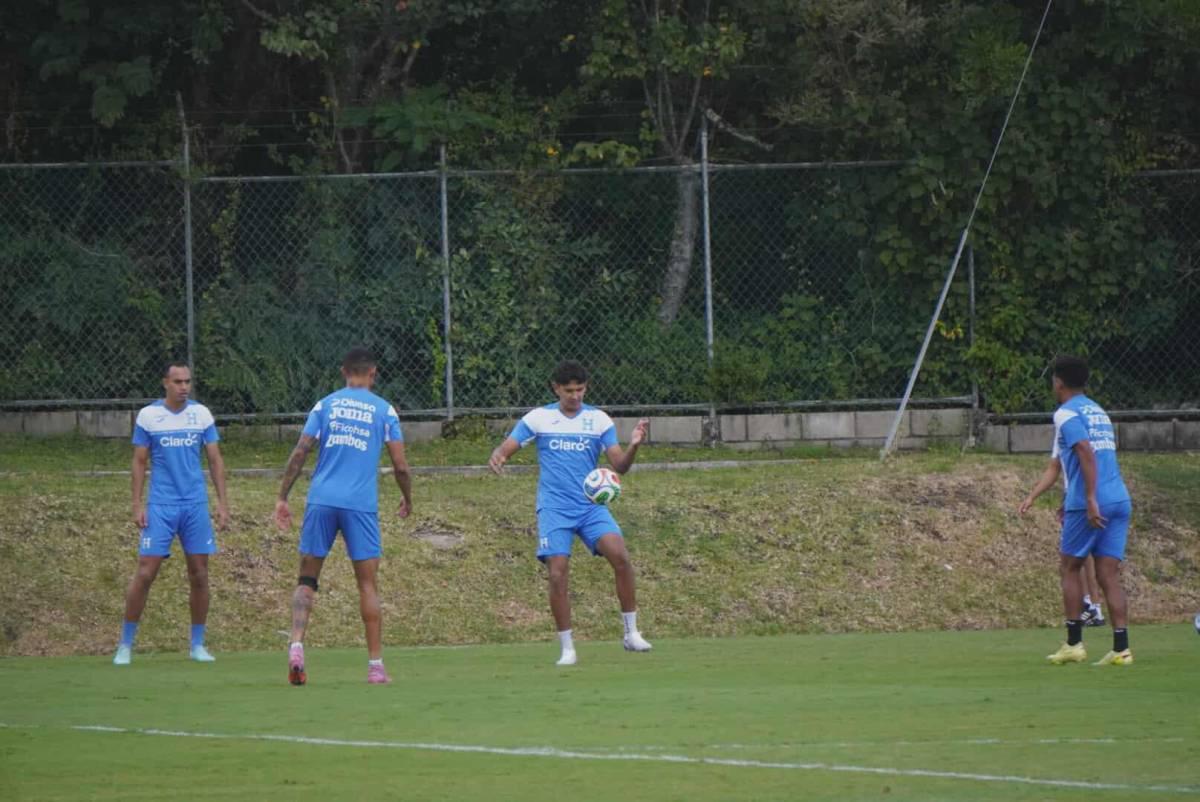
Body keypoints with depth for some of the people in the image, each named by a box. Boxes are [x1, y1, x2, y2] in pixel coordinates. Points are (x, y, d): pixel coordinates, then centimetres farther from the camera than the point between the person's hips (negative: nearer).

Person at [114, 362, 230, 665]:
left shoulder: (202, 414, 4)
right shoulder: (148, 415, 0)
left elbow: (215, 460, 8)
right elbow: (139, 462, 4)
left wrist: (223, 503, 2)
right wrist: (137, 504, -3)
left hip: (196, 504, 2)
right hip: (160, 505, -2)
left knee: (199, 575, 3)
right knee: (145, 574, -7)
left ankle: (198, 645, 13)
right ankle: (126, 645, 0)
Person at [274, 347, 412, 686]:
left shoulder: (325, 405, 9)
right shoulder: (384, 410, 6)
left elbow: (299, 453, 1)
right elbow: (400, 466, 3)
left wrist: (282, 497, 5)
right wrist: (407, 499, 20)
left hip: (322, 501, 1)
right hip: (361, 504, -1)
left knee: (307, 579, 8)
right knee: (368, 584, 4)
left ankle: (296, 646, -13)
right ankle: (375, 666, 3)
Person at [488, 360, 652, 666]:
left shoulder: (599, 420, 5)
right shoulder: (538, 418, 3)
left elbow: (620, 465, 2)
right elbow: (507, 447, 1)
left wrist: (633, 446, -19)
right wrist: (497, 457, -23)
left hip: (591, 506, 1)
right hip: (554, 508, -1)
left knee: (620, 556, -21)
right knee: (557, 574, -12)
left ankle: (631, 633, -11)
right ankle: (567, 648, 0)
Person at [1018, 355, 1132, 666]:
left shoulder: (1066, 414, -4)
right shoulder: (1098, 412, 23)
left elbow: (1087, 454, -20)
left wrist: (1090, 500, -23)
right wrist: (1031, 497, 28)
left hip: (1092, 505, -7)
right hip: (1120, 501, 7)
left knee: (1069, 568, 9)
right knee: (1109, 575, 4)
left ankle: (1074, 644, 7)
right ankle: (1121, 649, -6)